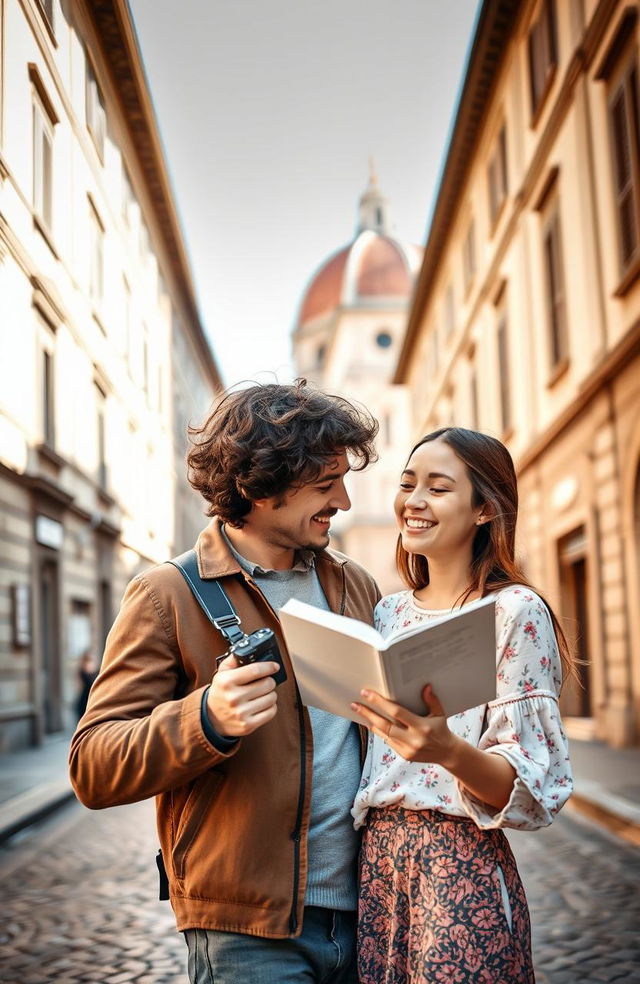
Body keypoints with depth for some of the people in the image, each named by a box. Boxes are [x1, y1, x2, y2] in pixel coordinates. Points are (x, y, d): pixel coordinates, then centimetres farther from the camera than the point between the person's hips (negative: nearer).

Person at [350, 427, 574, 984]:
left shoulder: (513, 611, -9)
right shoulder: (389, 613, 10)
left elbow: (534, 787, -13)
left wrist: (449, 751, -30)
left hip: (462, 866, -6)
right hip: (376, 858, 6)